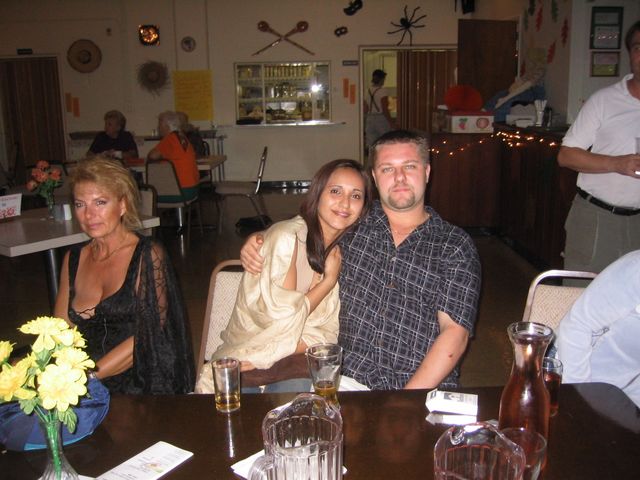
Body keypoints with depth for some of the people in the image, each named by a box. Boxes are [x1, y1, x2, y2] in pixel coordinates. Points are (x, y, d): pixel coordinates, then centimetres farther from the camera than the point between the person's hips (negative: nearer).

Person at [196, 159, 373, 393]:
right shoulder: (286, 236, -12)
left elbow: (329, 333, 0)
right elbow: (283, 323, -16)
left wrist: (265, 356, -14)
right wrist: (329, 280, -8)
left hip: (298, 365, 4)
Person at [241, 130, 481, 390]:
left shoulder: (456, 247, 3)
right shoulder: (354, 224, 8)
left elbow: (455, 332, -5)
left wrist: (404, 403, -15)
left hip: (426, 387, 0)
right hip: (350, 379, 1)